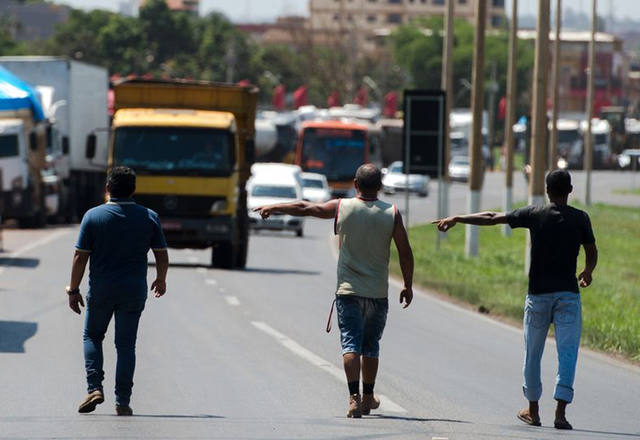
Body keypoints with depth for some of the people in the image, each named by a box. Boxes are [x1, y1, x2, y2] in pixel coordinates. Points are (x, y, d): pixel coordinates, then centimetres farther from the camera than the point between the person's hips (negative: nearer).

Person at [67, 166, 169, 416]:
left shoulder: (93, 216, -6)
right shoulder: (149, 218, -1)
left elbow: (80, 257, -6)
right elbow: (162, 255, 5)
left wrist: (73, 290, 2)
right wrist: (161, 280, 23)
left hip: (101, 290, -1)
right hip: (134, 291, 1)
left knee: (92, 336, 18)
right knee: (126, 344, 7)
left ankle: (94, 388, 1)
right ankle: (122, 402, 2)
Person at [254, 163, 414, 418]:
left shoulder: (341, 208, -3)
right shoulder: (391, 214, -3)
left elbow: (304, 208, 7)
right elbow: (405, 253, -2)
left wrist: (272, 208, 22)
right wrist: (408, 286, 10)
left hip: (348, 290, -1)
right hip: (378, 292, 1)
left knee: (350, 343, -5)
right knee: (371, 345, 15)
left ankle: (354, 397, -20)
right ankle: (368, 397, 25)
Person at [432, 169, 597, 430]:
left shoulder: (534, 215, -2)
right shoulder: (580, 218, -1)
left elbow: (491, 219, 0)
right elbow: (592, 253, 6)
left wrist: (456, 219, 9)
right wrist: (587, 273, 29)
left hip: (538, 294, 0)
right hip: (568, 293, 0)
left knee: (533, 354, 13)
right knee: (567, 353, -2)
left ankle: (533, 411, 21)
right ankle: (561, 412, -14)